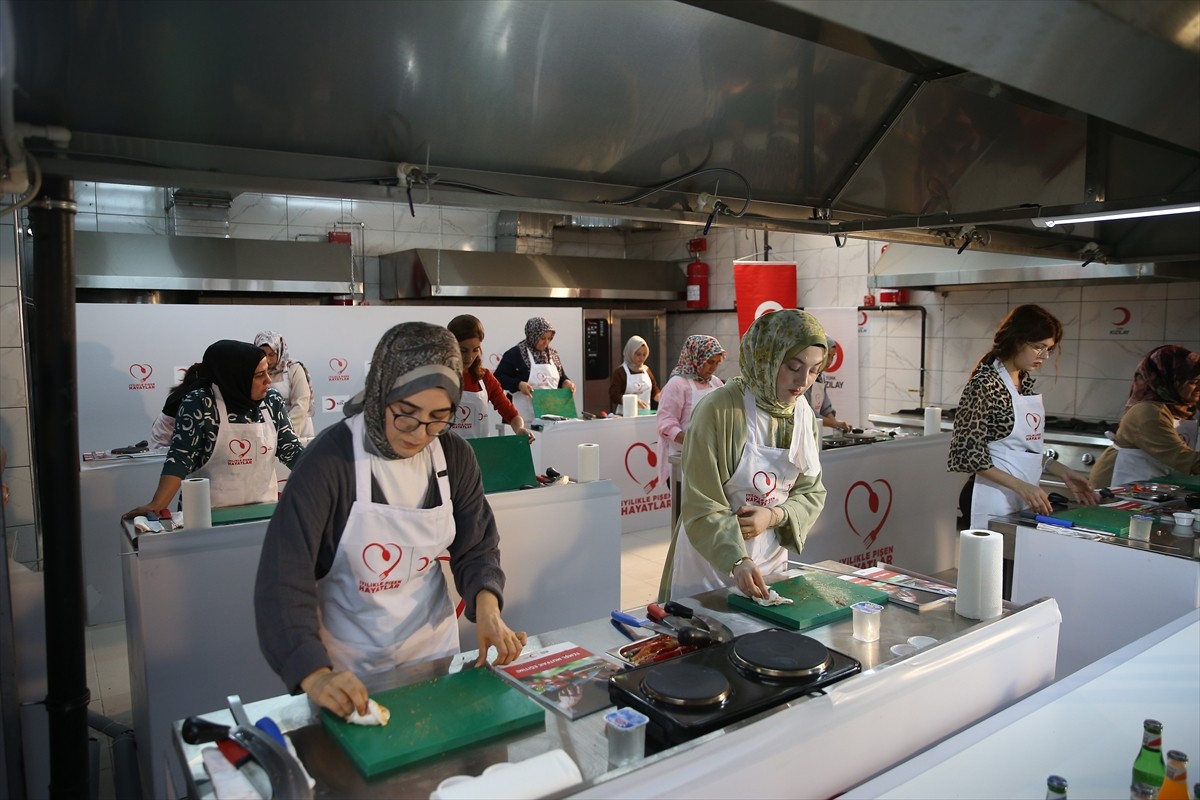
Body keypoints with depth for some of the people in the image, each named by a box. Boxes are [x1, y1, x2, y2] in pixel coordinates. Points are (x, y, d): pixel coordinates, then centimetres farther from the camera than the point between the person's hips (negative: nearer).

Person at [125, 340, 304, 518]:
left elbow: (291, 450, 3)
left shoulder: (272, 400, 0)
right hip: (211, 513, -4)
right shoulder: (199, 404, -13)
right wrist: (156, 505, -25)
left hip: (264, 509, 4)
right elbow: (179, 458, -15)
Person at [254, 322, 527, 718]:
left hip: (434, 648, 4)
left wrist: (487, 607, -20)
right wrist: (314, 675, -37)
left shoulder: (455, 456, -10)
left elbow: (477, 548, 0)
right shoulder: (329, 460, -23)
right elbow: (284, 578, -25)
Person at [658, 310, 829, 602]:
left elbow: (811, 493, 5)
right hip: (710, 560, -5)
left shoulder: (804, 415, -2)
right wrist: (737, 561, -32)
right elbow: (702, 505, -20)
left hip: (771, 557, 6)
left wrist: (775, 516, -15)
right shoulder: (719, 410, -20)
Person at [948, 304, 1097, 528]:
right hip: (993, 500, -8)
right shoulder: (984, 384, -15)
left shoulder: (1026, 382, 10)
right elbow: (970, 453, -17)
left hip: (1024, 500, 8)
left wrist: (1062, 472, 8)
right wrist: (1021, 486, -23)